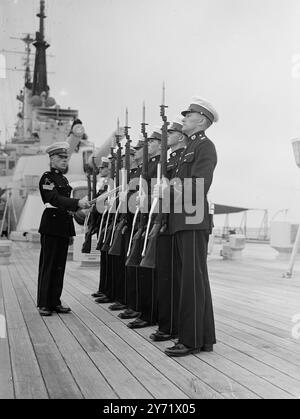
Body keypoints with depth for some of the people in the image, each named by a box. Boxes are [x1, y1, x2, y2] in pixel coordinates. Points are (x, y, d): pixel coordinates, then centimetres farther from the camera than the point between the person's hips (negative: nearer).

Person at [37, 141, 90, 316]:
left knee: (60, 266, 9)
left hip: (64, 227, 8)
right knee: (48, 265, -2)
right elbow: (55, 199, -21)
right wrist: (77, 203, -31)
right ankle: (44, 304, 5)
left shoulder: (64, 179, 18)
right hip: (51, 226, -8)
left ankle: (55, 302, 16)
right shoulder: (47, 177, -7)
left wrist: (80, 204, 7)